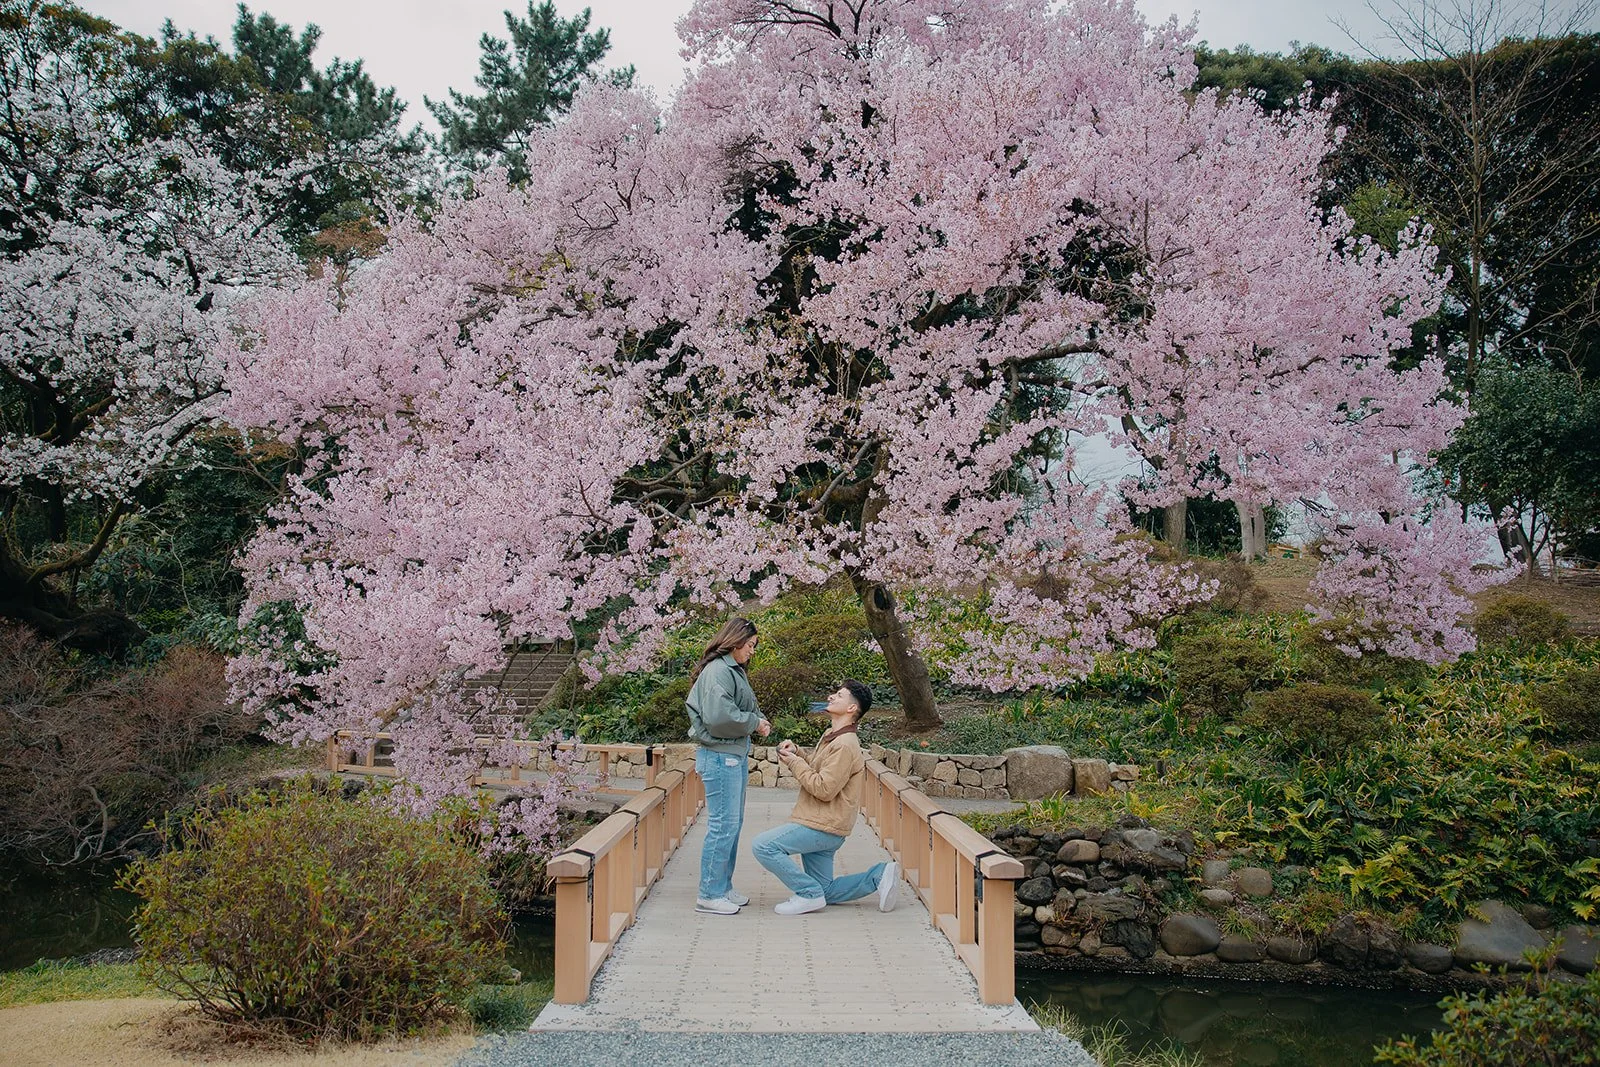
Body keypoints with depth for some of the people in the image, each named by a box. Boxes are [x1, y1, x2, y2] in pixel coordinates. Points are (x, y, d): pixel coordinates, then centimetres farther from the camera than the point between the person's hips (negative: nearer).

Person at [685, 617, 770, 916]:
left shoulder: (734, 671, 17)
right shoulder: (718, 671, -16)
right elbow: (718, 716, -25)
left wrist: (759, 721, 1)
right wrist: (754, 722, -12)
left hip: (735, 756, 11)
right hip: (720, 756, -11)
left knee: (734, 824, 16)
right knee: (723, 825, -8)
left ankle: (723, 888, 24)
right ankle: (709, 895, -1)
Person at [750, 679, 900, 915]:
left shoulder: (845, 745, -19)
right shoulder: (832, 736, 14)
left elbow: (824, 789, -22)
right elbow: (815, 769, 22)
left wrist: (794, 763, -14)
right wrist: (796, 752, 4)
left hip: (823, 826, -10)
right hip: (820, 825, 10)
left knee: (763, 847, -18)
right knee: (825, 893, 14)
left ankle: (809, 894, -10)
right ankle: (879, 875, 12)